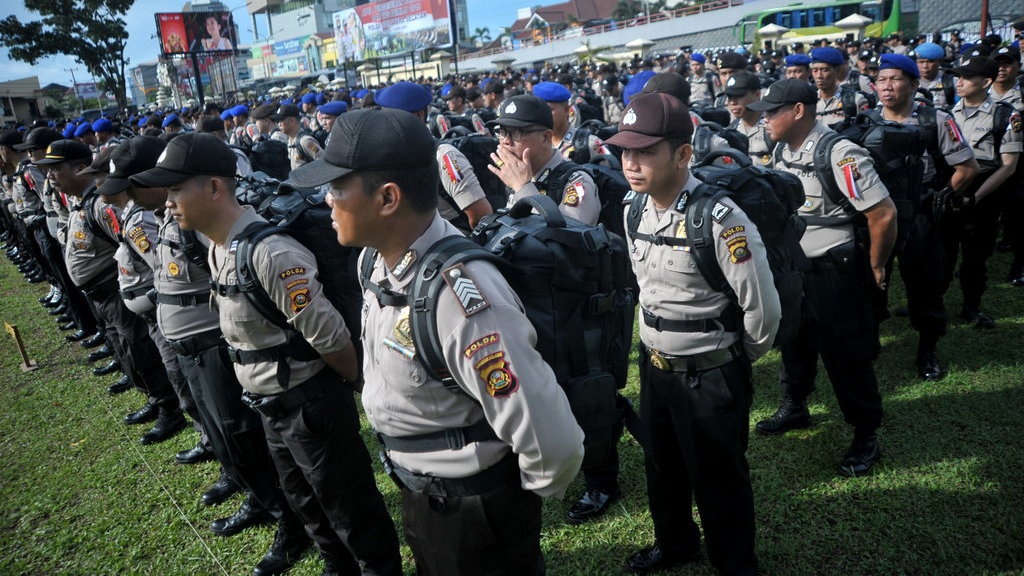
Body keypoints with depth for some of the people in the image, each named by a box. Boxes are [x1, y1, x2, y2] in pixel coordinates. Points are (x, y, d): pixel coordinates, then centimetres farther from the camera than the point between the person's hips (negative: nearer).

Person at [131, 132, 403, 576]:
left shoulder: (269, 253, -29)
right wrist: (267, 395, 15)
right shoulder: (216, 248, 3)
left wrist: (353, 383, -9)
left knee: (351, 509, 10)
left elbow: (330, 337, -26)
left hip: (310, 403, -10)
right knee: (305, 502, 26)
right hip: (269, 405, 10)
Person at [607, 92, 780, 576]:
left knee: (718, 480, 13)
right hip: (653, 365, 7)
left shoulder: (720, 219, -25)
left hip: (710, 376, -7)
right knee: (662, 467, 25)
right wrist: (658, 338, 15)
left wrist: (738, 359, -3)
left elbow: (762, 308, -19)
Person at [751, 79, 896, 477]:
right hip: (793, 266, 8)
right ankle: (794, 408, 42)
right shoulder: (783, 151, 2)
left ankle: (866, 437, 20)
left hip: (835, 273, -8)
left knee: (846, 357, 2)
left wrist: (874, 268, -9)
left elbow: (883, 214, -20)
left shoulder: (840, 155, -23)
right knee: (794, 343, 21)